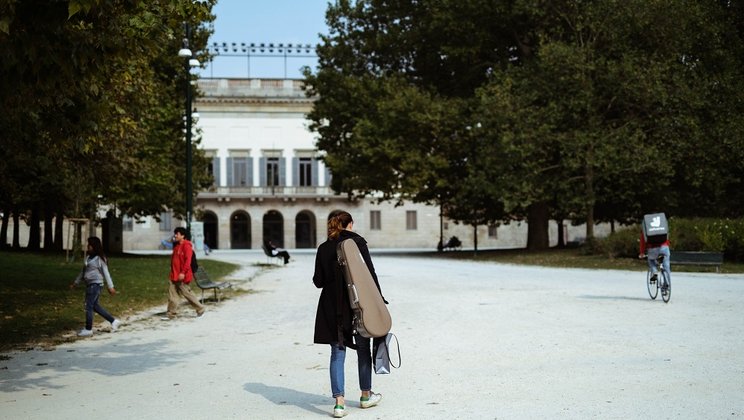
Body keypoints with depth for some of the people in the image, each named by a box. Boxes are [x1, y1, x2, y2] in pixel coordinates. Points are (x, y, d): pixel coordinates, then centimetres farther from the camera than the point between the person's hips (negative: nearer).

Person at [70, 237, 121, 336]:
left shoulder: (100, 259, -11)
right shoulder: (88, 258, 12)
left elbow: (106, 273, -11)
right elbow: (83, 271, 22)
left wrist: (110, 287, -14)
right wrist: (76, 282, 24)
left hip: (96, 284, -9)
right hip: (89, 284, 9)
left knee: (88, 306, -5)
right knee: (95, 306, 13)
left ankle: (88, 329, 5)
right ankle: (114, 321, 22)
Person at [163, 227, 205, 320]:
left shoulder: (186, 246, -13)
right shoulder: (176, 246, 15)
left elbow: (188, 260, -21)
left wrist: (183, 272, -26)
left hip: (182, 276, -9)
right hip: (174, 275, 9)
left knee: (186, 293, 1)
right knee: (172, 294, 4)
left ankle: (200, 309, 15)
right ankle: (171, 313, 7)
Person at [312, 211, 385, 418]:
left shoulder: (323, 248, 3)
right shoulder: (358, 242, -5)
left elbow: (318, 281, 4)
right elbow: (370, 274, -8)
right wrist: (379, 300, -2)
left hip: (332, 307, 2)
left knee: (337, 353, 5)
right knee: (363, 348, 14)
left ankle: (339, 402, -2)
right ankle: (366, 395, 26)